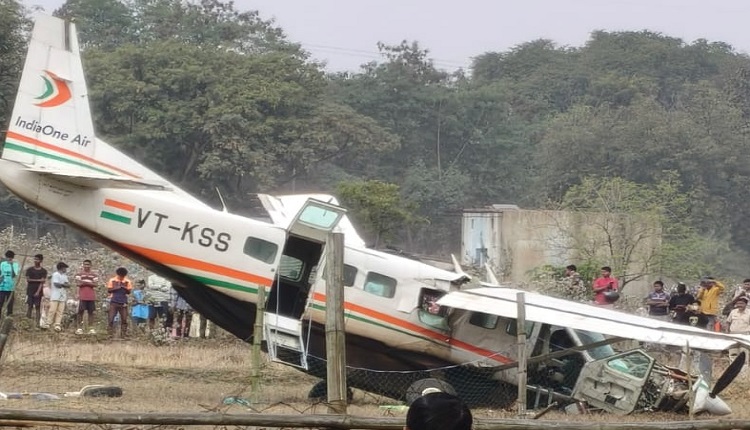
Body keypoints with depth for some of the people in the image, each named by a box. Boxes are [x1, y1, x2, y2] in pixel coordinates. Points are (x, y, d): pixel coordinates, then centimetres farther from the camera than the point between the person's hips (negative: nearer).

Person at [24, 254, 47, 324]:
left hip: (38, 292, -1)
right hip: (30, 291, 1)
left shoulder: (43, 271, 3)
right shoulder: (30, 270, 7)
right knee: (29, 306, -1)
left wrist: (38, 292, -15)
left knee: (37, 307, -3)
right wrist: (38, 280, -10)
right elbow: (28, 280, -2)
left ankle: (37, 323, -4)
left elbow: (42, 282, -5)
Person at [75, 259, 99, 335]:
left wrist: (84, 282, -10)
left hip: (91, 296, 2)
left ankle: (91, 328, 6)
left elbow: (95, 284, -1)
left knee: (91, 312, 3)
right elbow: (79, 283, -8)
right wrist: (89, 283, -8)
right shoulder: (79, 274, 5)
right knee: (80, 311, -4)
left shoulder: (94, 274, 10)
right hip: (82, 296, -2)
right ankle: (80, 328, 0)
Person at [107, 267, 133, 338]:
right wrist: (116, 288, -13)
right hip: (114, 302, -2)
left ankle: (123, 334, 6)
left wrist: (124, 288, -14)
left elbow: (129, 291, 5)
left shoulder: (127, 282, 6)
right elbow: (109, 290, 1)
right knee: (111, 318, -8)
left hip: (123, 303, 2)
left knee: (124, 319, 1)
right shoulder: (112, 280, 2)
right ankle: (110, 333, -5)